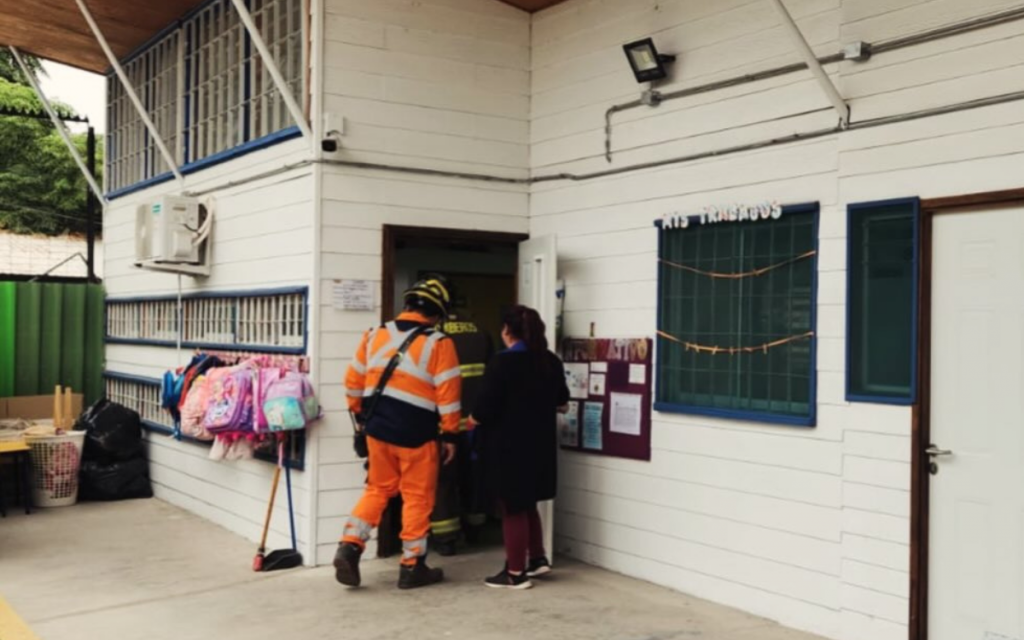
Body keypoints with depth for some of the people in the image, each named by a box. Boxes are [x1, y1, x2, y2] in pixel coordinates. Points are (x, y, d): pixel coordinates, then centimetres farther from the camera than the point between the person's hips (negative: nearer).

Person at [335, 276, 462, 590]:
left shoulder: (375, 335, 5)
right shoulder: (439, 343, -9)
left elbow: (353, 381, 10)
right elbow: (448, 394, -12)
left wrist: (361, 416, 23)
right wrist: (450, 434, -3)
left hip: (377, 428, 5)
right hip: (416, 434, -5)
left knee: (378, 489, 20)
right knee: (417, 498, 8)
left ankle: (350, 546, 5)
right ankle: (412, 568, 15)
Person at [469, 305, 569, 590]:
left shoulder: (502, 363, -17)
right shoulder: (551, 361, 4)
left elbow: (484, 410, -18)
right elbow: (562, 402, 19)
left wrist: (470, 422, 4)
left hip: (509, 446, -7)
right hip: (540, 444, 7)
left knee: (513, 508, 4)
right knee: (527, 503, 23)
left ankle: (516, 573, 12)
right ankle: (537, 558, 28)